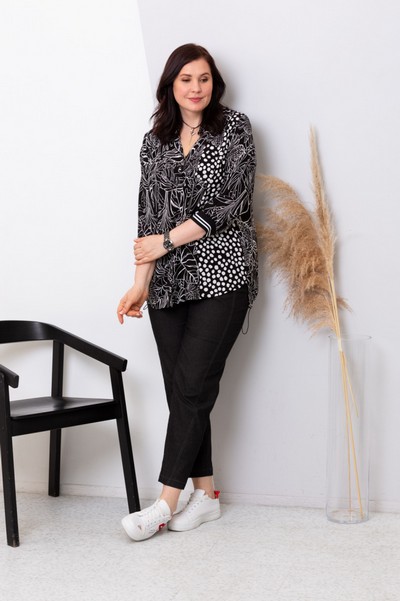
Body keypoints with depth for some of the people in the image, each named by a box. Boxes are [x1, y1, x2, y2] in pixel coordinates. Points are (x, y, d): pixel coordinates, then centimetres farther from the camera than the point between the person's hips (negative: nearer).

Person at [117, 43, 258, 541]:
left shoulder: (234, 128, 1)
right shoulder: (155, 141, 14)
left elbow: (230, 202, -9)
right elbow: (148, 214, 10)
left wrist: (167, 241, -8)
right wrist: (141, 281, 2)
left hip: (221, 275, -5)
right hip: (170, 282, 5)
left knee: (192, 385, -9)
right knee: (180, 389, 4)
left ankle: (167, 502, -3)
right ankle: (205, 495, 16)